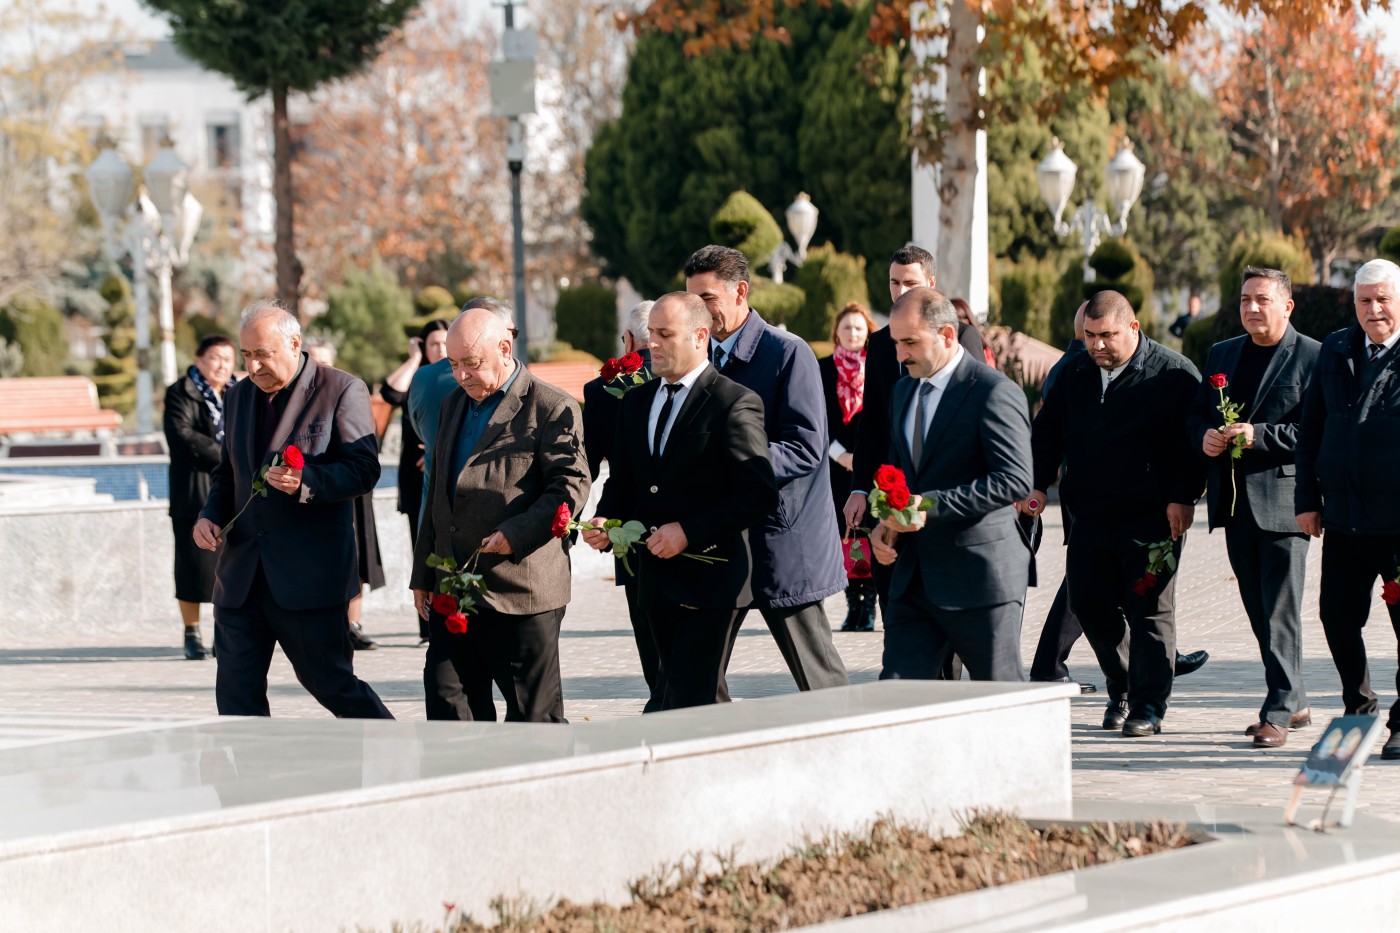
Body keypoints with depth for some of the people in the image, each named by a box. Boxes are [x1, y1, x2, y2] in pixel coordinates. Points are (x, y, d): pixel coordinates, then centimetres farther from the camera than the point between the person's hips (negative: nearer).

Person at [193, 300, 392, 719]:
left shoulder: (341, 391, -4)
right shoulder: (238, 397, 16)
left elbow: (363, 468, -11)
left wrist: (306, 481, -27)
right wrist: (211, 515, 4)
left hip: (309, 573, -6)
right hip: (243, 573, 6)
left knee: (331, 681, -2)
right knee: (237, 691, 2)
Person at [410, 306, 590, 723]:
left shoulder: (553, 410, -6)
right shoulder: (454, 406, 18)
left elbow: (571, 485, -12)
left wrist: (516, 534, -23)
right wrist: (423, 575, 20)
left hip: (522, 592, -7)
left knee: (534, 713, 0)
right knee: (447, 703, 0)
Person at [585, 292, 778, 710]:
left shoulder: (735, 404, -9)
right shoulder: (636, 401, 14)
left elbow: (759, 493, -14)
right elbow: (621, 479, 20)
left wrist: (689, 531, -19)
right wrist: (606, 523, -1)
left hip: (709, 579, -7)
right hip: (654, 579, 7)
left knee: (691, 702, -10)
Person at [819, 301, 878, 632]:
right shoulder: (824, 369, 7)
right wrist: (839, 454, -7)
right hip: (838, 464, 1)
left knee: (870, 533, -5)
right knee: (845, 532, 1)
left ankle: (869, 607, -2)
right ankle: (853, 605, 7)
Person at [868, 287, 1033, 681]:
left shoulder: (995, 392, -12)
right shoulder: (905, 390, 15)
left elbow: (1014, 480, -20)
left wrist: (931, 505, -25)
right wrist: (886, 522, 5)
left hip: (980, 575, -7)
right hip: (915, 574, 7)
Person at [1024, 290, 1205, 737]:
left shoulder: (1175, 374, -5)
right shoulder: (1075, 374, 10)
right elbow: (1047, 432, 16)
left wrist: (1183, 497, -14)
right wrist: (1037, 483, 4)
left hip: (1153, 516, -5)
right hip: (1090, 514, 5)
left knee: (1149, 609, -2)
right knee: (1088, 603, 5)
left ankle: (1148, 707, 4)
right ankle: (1121, 689, 23)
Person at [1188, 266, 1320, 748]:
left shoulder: (1312, 358, -4)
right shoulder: (1221, 355, 17)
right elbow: (1197, 415, 21)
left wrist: (1259, 436, -19)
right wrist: (1205, 437, -2)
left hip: (1283, 499, -7)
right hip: (1234, 502, 7)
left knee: (1280, 612, -8)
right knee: (1259, 611, 12)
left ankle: (1278, 712, -6)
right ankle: (1294, 702, 22)